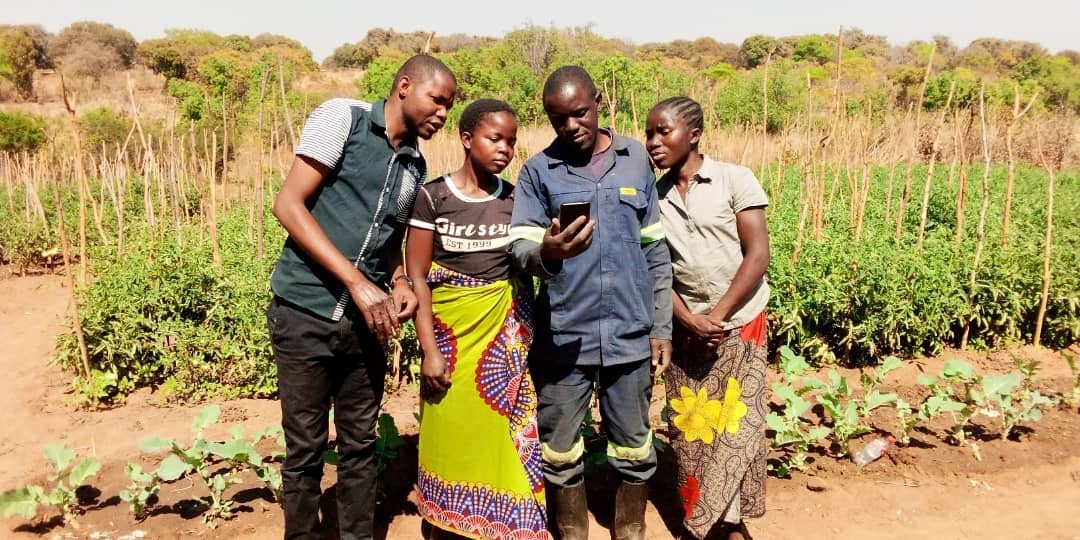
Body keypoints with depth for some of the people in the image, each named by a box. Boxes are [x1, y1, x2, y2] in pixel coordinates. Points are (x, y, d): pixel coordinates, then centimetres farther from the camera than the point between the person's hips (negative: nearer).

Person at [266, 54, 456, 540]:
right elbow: (289, 205, -12)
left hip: (365, 320, 5)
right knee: (305, 449, 6)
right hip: (305, 313, -5)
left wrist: (400, 284, -2)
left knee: (360, 445, 13)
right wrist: (357, 282, -19)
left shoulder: (416, 166, 10)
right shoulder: (342, 118, -6)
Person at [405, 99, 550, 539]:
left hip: (505, 330, 2)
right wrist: (430, 349, -10)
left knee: (502, 432, 5)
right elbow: (416, 277, -6)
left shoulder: (516, 199, 3)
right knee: (450, 435, 6)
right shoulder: (432, 196, -6)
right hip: (450, 330, -2)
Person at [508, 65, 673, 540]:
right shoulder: (537, 171, -1)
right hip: (562, 336, -1)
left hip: (629, 334, 1)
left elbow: (655, 253, 8)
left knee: (634, 448, 14)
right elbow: (519, 248, -11)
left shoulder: (636, 160, 5)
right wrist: (547, 253, -35)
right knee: (561, 451, 11)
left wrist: (661, 328, 6)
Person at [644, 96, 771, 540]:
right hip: (686, 328, 3)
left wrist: (717, 316, -13)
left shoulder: (734, 180, -6)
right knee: (690, 428, 6)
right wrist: (689, 320, -11)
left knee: (735, 427, -1)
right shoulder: (653, 196, 3)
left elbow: (757, 256, -10)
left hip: (739, 324, -3)